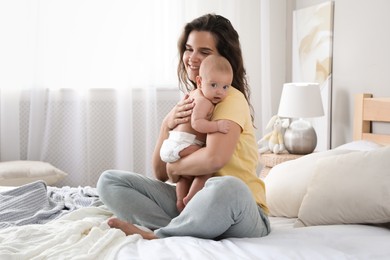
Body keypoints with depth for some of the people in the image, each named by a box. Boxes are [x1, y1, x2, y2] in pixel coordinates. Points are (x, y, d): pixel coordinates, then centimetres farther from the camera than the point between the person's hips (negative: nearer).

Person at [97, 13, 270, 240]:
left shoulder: (232, 98, -9)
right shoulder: (189, 102, 12)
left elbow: (214, 158, -29)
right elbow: (161, 174, 8)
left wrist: (174, 168, -9)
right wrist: (167, 126, -8)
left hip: (241, 214, -6)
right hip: (191, 200, 7)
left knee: (227, 188, -43)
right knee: (109, 181, -2)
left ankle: (156, 235, -17)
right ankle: (187, 232, -18)